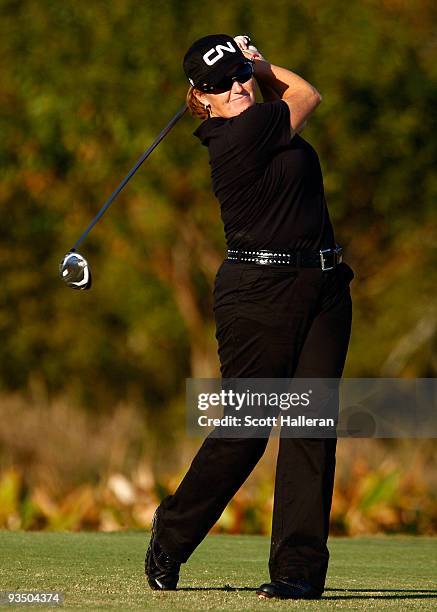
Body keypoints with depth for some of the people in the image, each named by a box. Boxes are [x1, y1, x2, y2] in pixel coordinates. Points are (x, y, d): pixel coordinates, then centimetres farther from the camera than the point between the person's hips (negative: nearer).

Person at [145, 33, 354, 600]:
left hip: (323, 288, 8)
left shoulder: (260, 125, 12)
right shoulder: (240, 135, -14)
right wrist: (261, 64, 15)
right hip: (259, 292, -8)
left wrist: (251, 62, 21)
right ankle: (171, 536, 20)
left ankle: (300, 567, -4)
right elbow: (307, 95, 2)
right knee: (245, 430, -3)